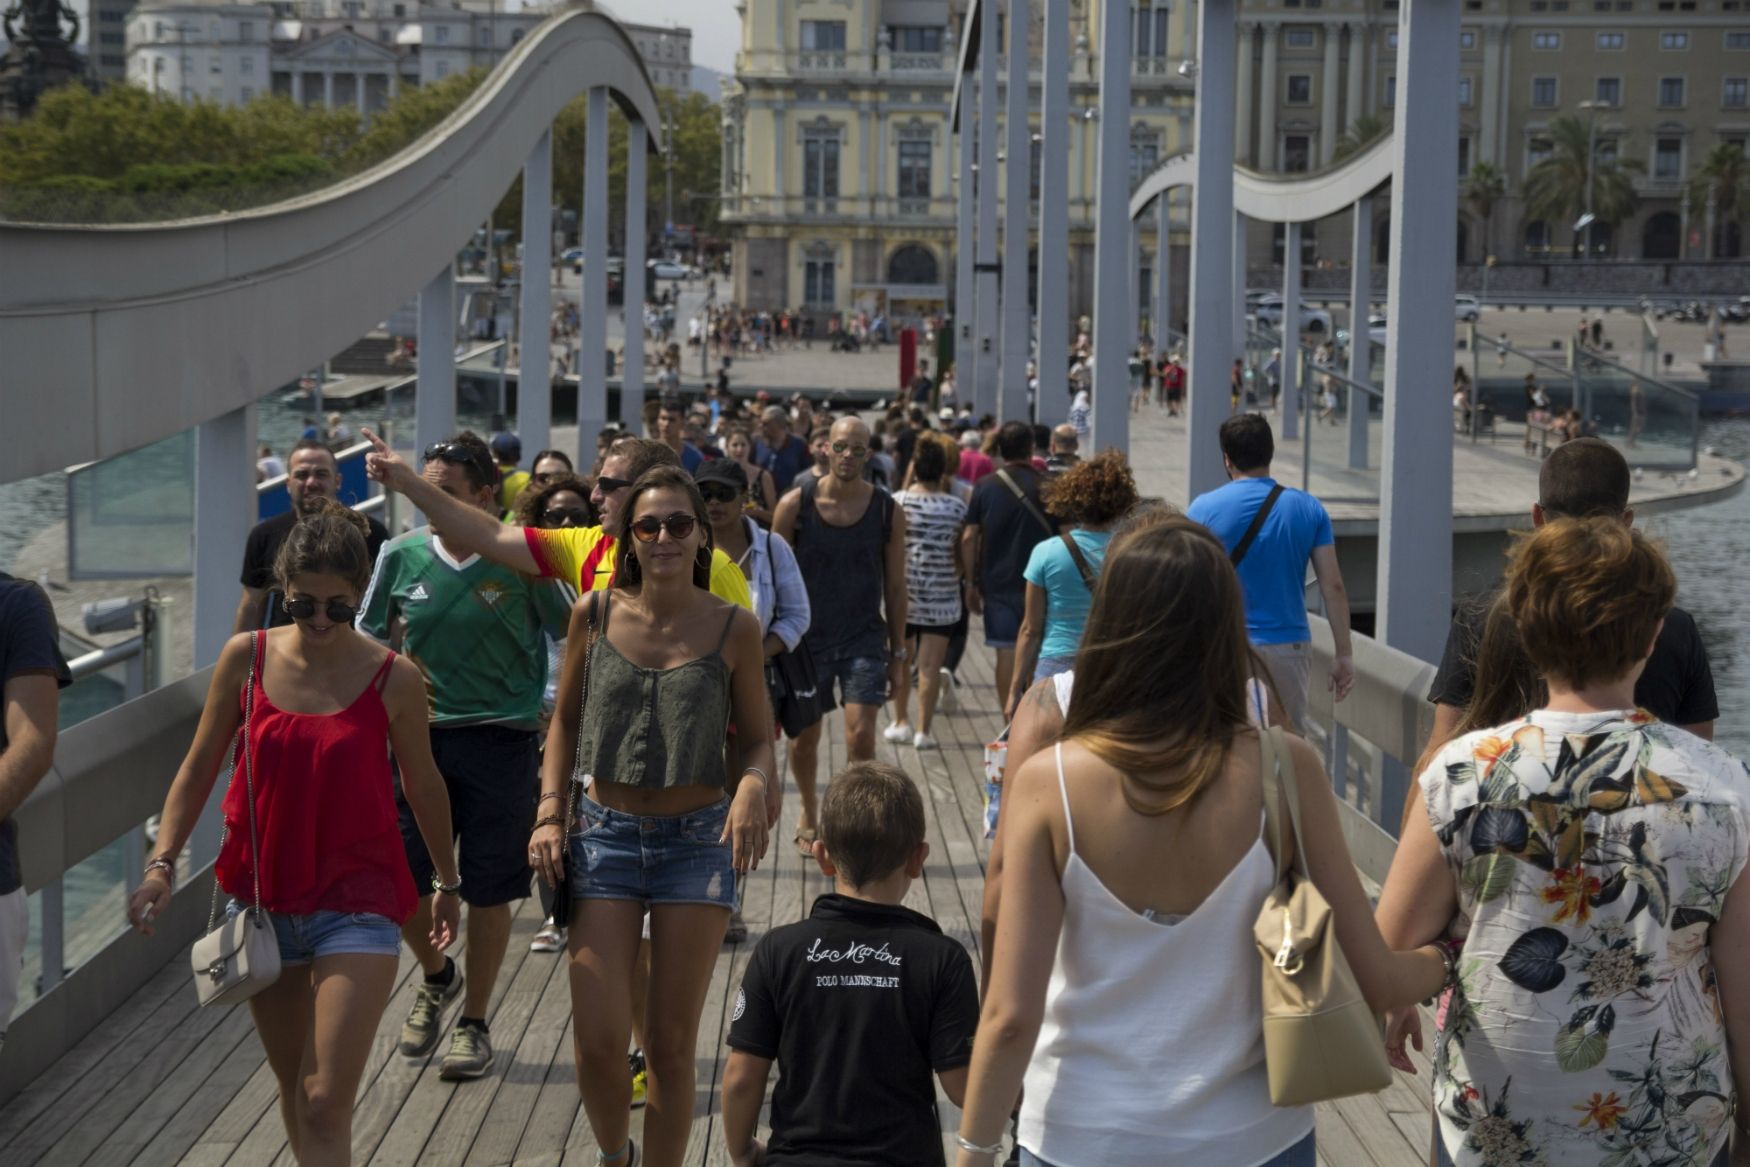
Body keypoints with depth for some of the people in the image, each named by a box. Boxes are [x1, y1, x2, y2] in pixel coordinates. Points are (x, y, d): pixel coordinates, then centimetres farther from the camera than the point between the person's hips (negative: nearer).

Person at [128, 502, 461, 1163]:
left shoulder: (393, 679, -8)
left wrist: (447, 882, 15)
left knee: (326, 1104, -9)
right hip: (262, 901, 3)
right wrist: (162, 863, -5)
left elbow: (422, 785, 5)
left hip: (355, 905, -3)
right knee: (294, 1088, 17)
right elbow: (199, 768, 5)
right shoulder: (246, 658, -3)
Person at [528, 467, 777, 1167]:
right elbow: (566, 720, 10)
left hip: (697, 840, -1)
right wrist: (550, 811, -1)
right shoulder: (595, 615, -1)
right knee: (598, 1039, -3)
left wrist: (751, 787, -19)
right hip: (606, 833, 1)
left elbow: (758, 739, 2)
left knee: (671, 1045, 4)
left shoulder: (733, 628, -4)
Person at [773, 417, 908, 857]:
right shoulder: (795, 505, -5)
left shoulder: (887, 511, -2)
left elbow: (895, 586, 5)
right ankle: (808, 814, 37)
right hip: (806, 636, 0)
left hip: (864, 638, 0)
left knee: (861, 733, -15)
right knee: (805, 737, 12)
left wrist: (898, 652, 6)